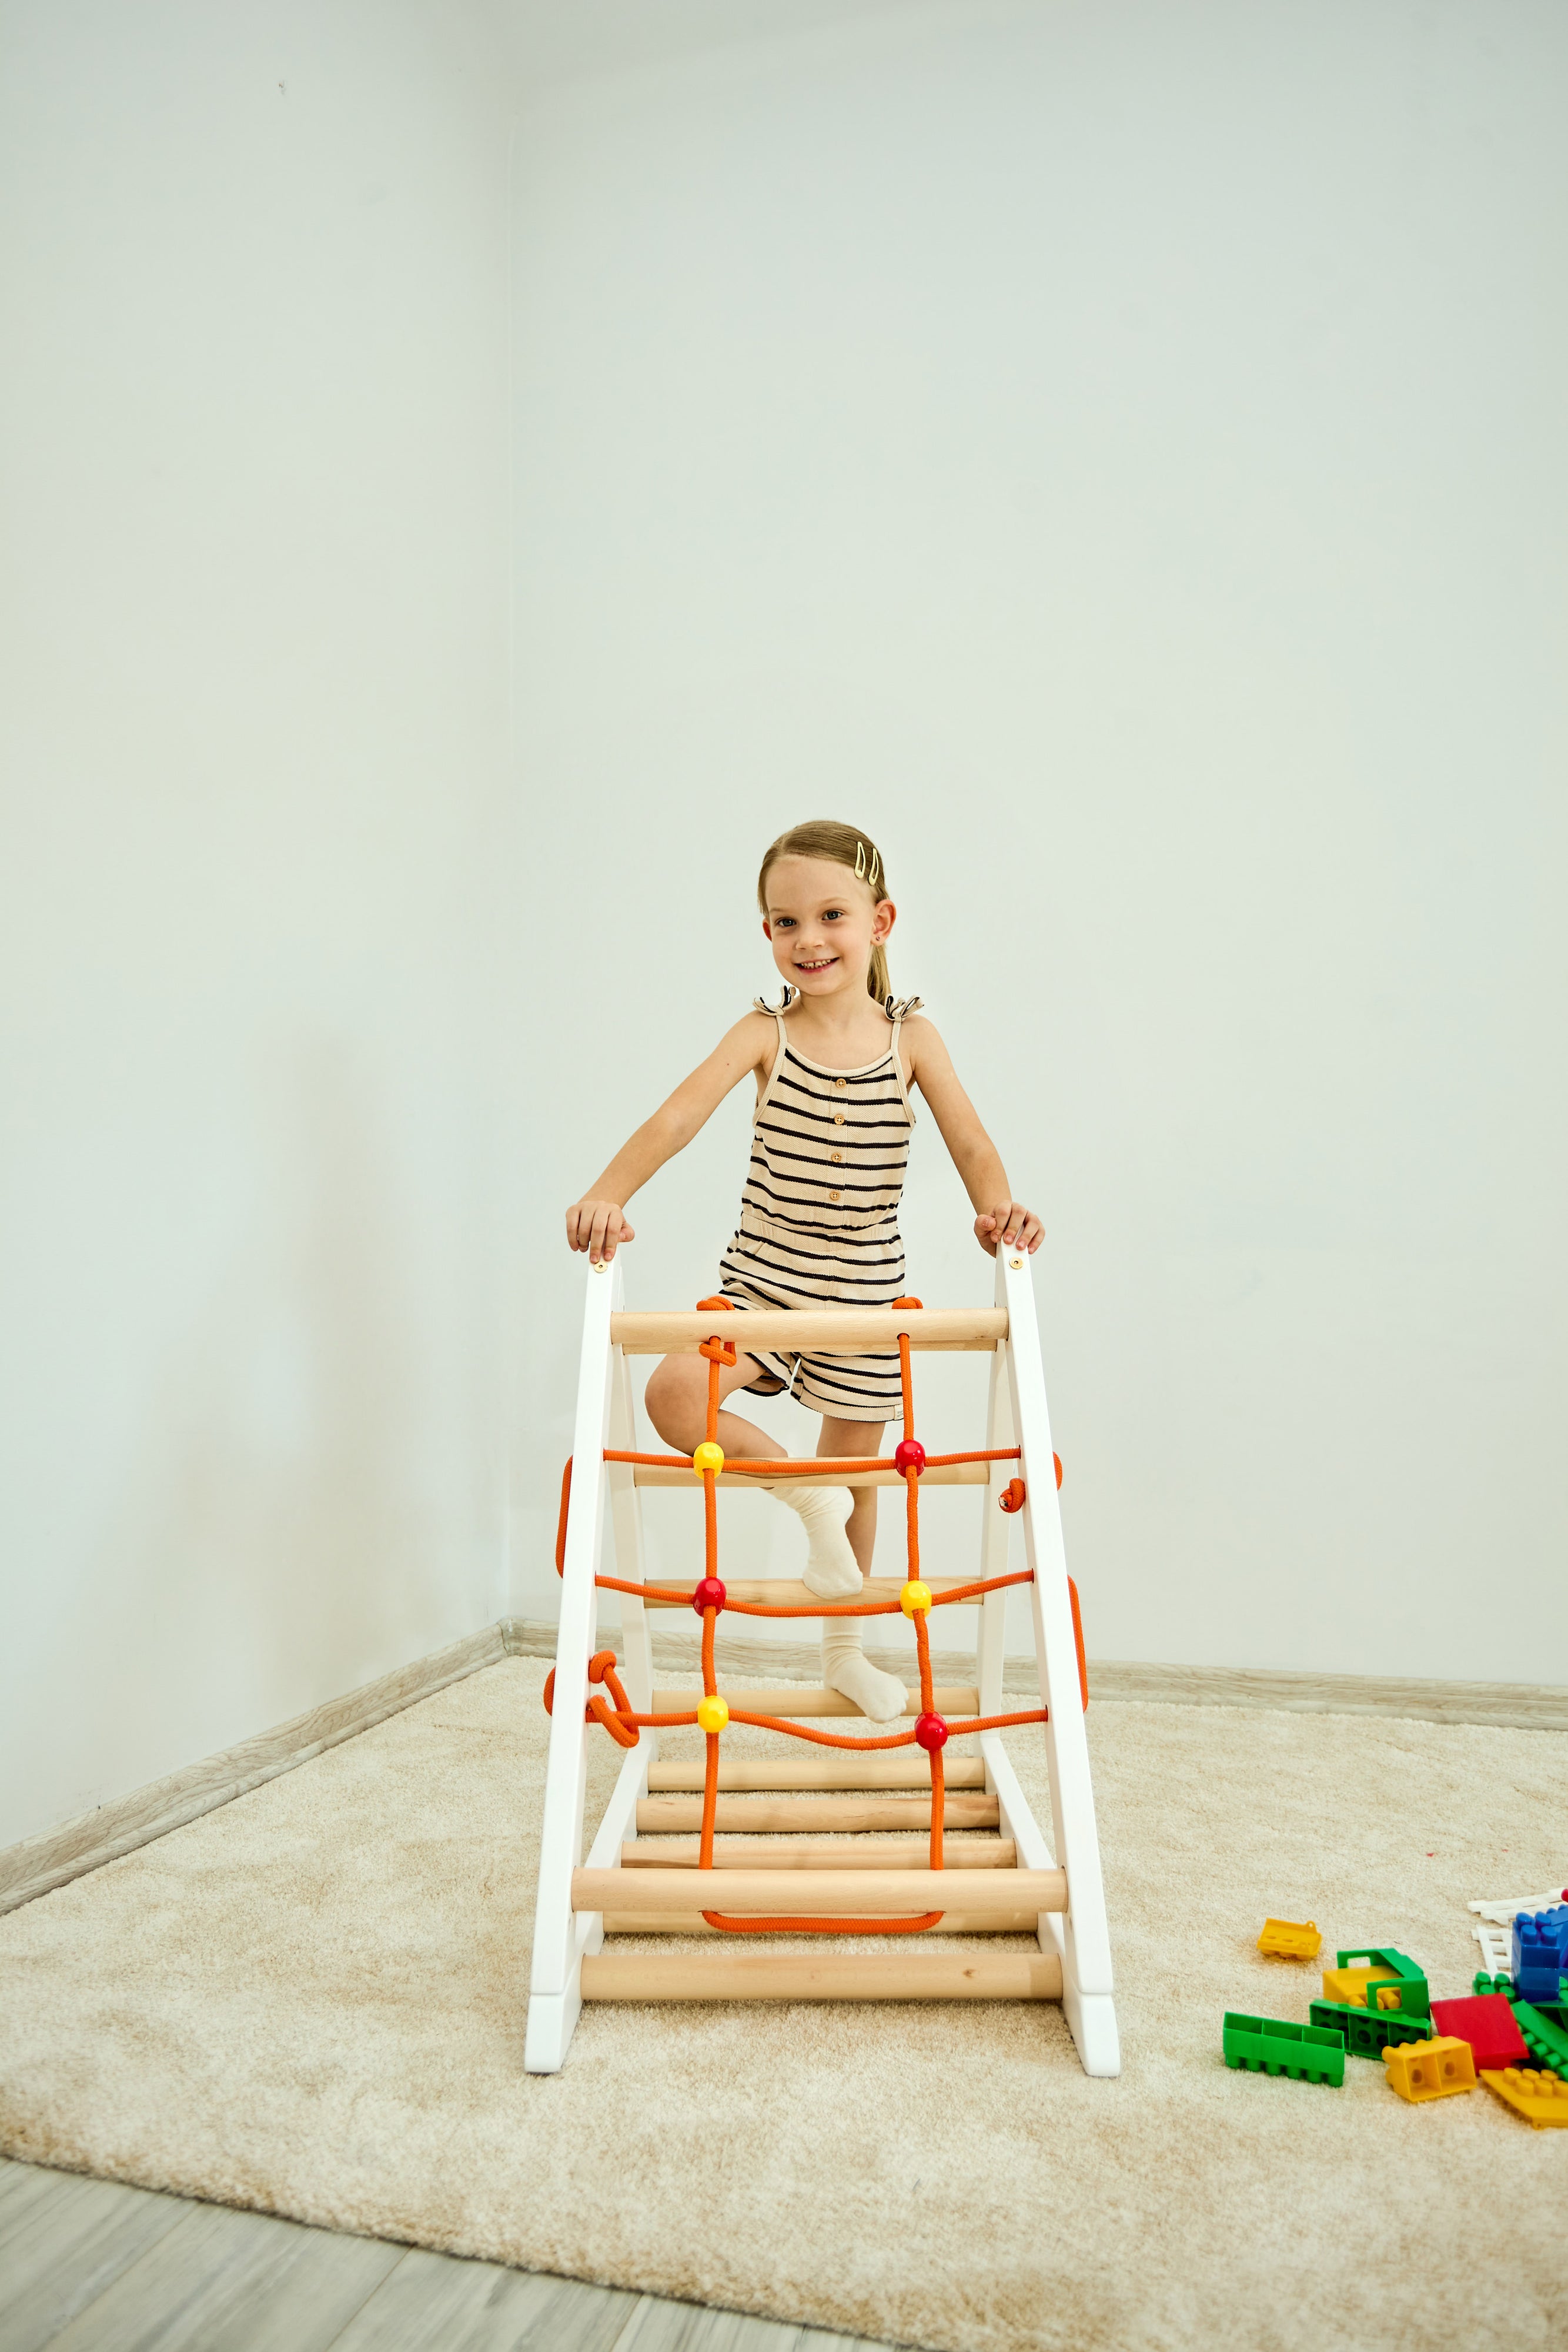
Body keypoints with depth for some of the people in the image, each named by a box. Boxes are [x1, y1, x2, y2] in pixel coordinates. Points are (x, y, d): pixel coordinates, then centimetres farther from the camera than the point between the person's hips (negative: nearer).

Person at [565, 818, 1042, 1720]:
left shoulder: (910, 1036, -5)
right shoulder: (764, 1034, -7)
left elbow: (971, 1141, -9)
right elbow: (677, 1118, -20)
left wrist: (999, 1206, -32)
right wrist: (606, 1197, -37)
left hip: (865, 1289, 1)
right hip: (764, 1276, 0)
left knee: (857, 1464, 14)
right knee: (674, 1395, -25)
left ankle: (845, 1651, 36)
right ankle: (808, 1494, 1)